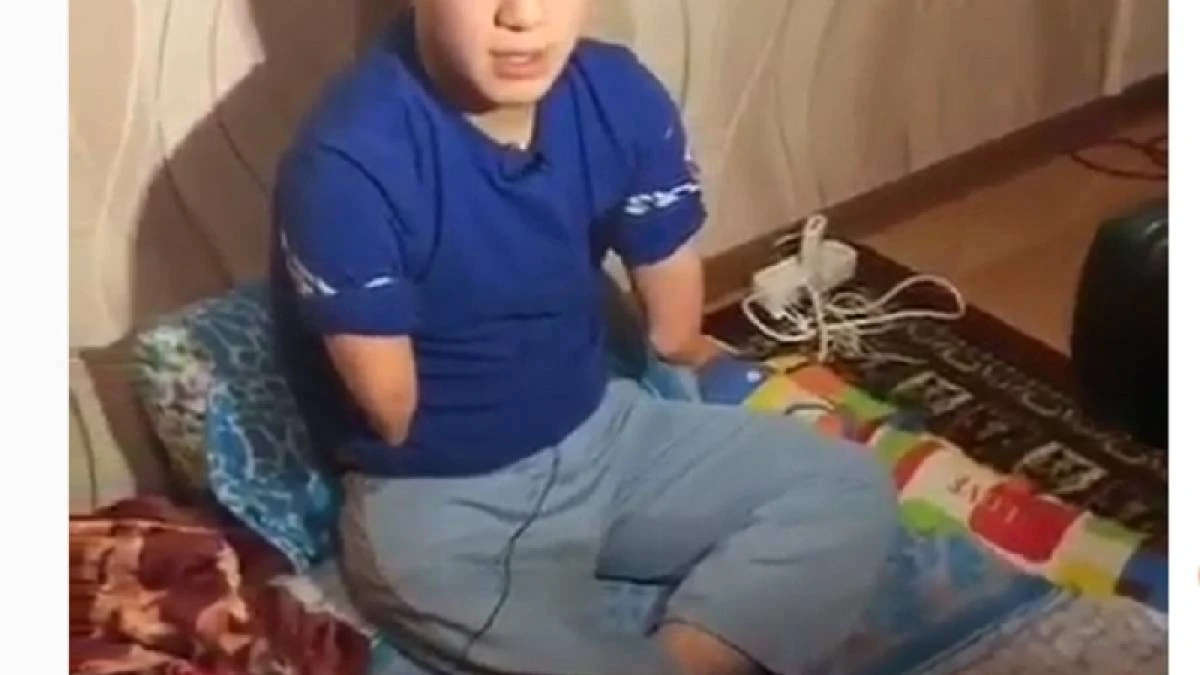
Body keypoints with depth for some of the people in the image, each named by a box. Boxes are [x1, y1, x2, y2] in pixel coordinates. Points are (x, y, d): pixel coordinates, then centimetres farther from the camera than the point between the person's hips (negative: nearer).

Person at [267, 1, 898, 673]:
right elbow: (392, 414, -12)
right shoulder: (349, 162, -24)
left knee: (850, 492, -2)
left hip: (605, 432, 6)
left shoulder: (623, 98, -10)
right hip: (436, 500, -6)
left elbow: (676, 334, 6)